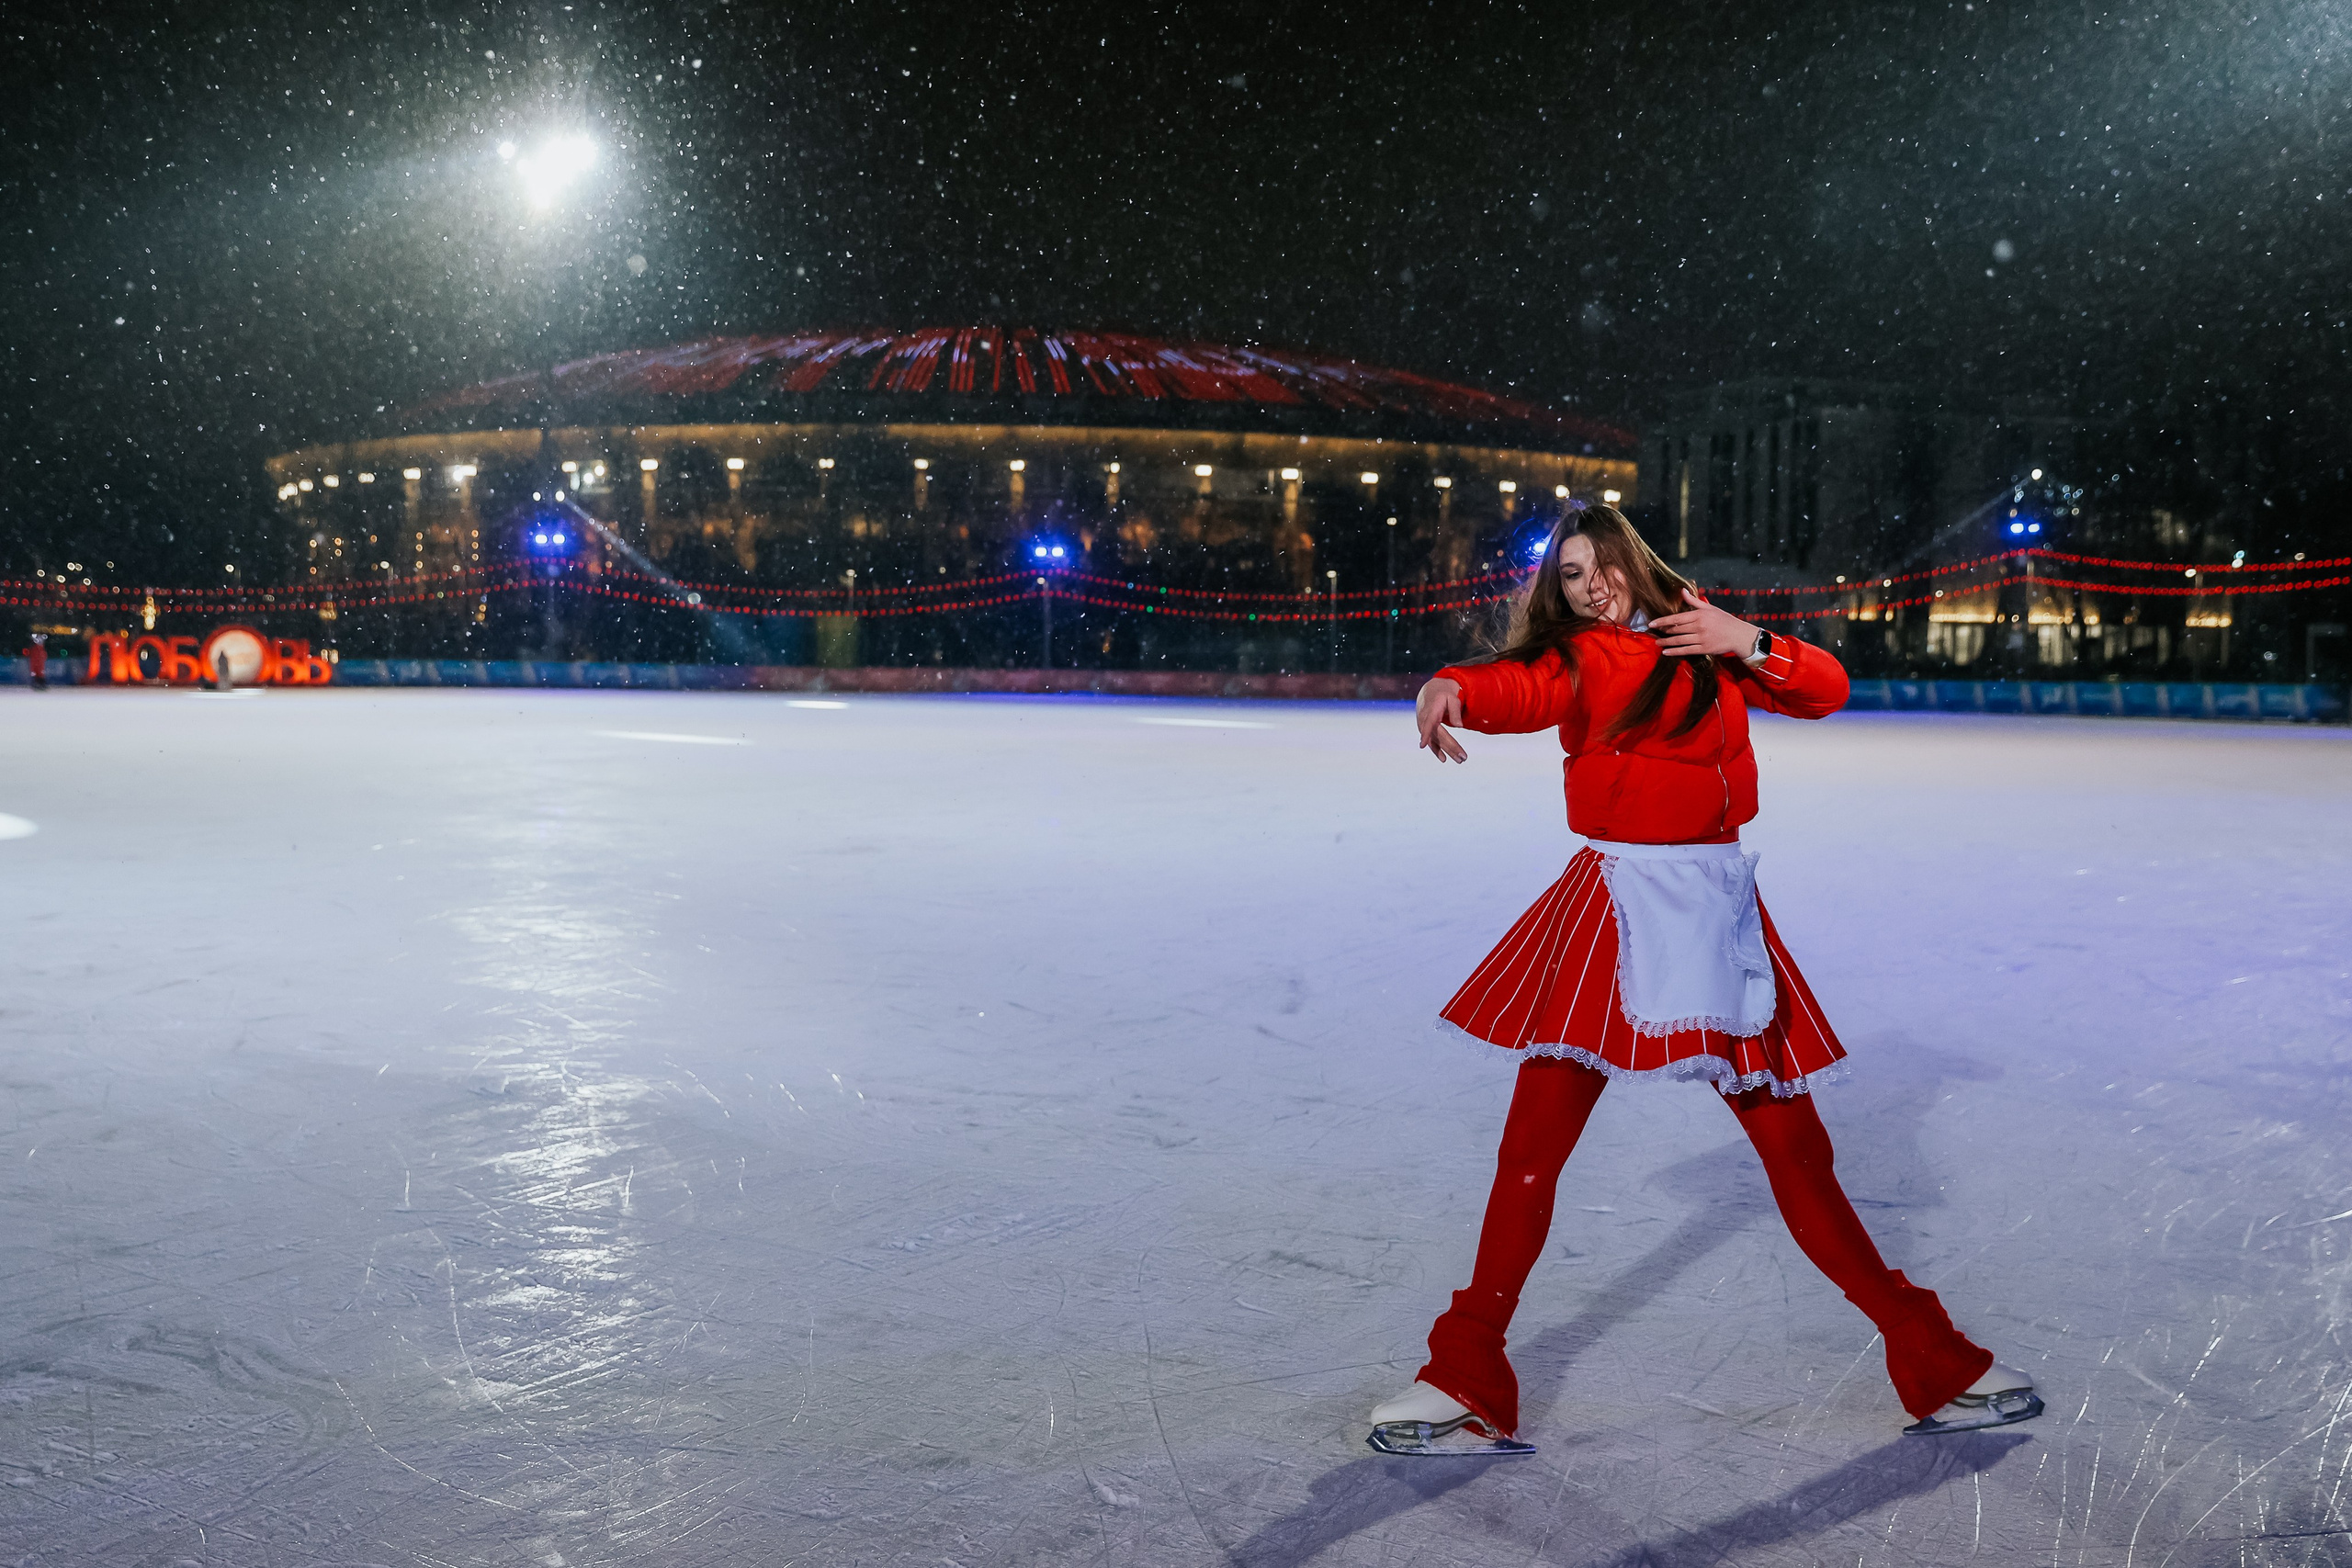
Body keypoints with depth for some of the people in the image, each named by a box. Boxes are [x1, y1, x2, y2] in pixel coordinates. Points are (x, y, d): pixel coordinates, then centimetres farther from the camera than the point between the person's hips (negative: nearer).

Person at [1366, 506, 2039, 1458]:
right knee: (1530, 1147, -5)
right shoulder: (1573, 662, 2)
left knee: (1795, 1147, 9)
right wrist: (1451, 688, -42)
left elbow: (1826, 690, 12)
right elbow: (1518, 689, -20)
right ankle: (1468, 1387, 7)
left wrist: (1747, 641, -5)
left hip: (1718, 909, 2)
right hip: (1614, 905, -2)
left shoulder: (1707, 644, 12)